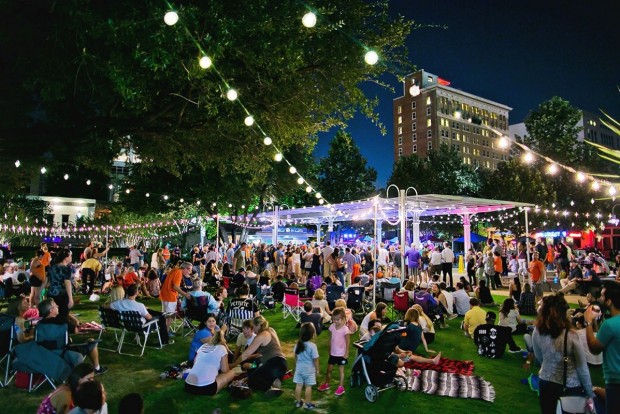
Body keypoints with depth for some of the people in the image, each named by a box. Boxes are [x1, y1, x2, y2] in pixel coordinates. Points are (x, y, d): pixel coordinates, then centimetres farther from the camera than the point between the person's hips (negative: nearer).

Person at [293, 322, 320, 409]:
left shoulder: (297, 344, -7)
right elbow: (315, 359, -16)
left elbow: (296, 356, 6)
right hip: (309, 369, -4)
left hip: (299, 368, 4)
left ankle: (298, 402, 28)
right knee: (308, 387, 8)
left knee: (298, 385, 14)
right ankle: (308, 404, 19)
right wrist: (317, 369, -1)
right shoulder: (312, 346, -23)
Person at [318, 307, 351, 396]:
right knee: (329, 369, 16)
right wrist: (329, 350, 10)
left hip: (341, 354, -5)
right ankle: (326, 384, 33)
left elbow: (348, 341, -14)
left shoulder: (345, 329, -20)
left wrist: (346, 353, -12)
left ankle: (341, 387, 22)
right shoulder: (332, 326, -5)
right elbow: (331, 339, 5)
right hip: (333, 353, 5)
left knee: (341, 370, 9)